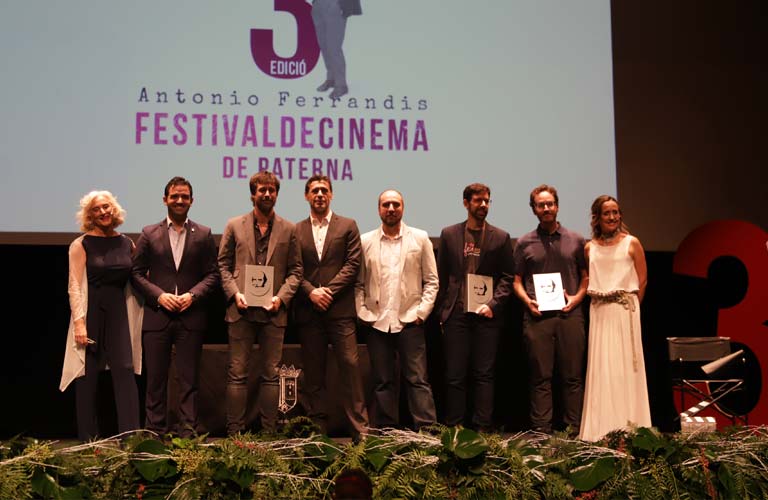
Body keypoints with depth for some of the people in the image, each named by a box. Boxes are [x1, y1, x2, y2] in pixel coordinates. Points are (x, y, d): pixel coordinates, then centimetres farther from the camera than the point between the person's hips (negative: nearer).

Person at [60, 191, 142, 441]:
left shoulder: (126, 243, 7)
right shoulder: (81, 245, -3)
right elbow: (75, 286, -7)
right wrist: (79, 322, -15)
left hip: (119, 313, 3)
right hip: (91, 313, -3)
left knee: (125, 370, -5)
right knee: (88, 375, 4)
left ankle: (131, 434, -2)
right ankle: (88, 438, 14)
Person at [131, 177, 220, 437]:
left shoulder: (203, 235, 7)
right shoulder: (148, 234, 7)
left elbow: (212, 274, 5)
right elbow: (137, 273, 5)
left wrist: (193, 295, -10)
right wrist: (159, 295, -9)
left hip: (190, 317, 0)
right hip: (157, 316, 0)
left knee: (189, 378, 3)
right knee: (156, 379, 5)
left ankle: (188, 431, 8)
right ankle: (155, 432, 13)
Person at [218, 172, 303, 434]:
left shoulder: (288, 229, 7)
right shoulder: (234, 226, 6)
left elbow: (295, 269, 7)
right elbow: (223, 265, 6)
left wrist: (281, 297, -8)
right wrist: (235, 294, -8)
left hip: (273, 311, 1)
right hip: (241, 309, 0)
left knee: (270, 374, 6)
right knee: (237, 373, 2)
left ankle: (269, 432, 13)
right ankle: (234, 432, 8)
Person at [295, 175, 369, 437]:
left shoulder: (348, 226, 8)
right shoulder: (296, 230, 12)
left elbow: (353, 265, -1)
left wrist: (329, 291, -10)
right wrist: (311, 292, -10)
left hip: (340, 309, -2)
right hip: (308, 311, 2)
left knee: (349, 366, -6)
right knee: (313, 372, 6)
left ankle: (360, 428, -1)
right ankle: (317, 429, 12)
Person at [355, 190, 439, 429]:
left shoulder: (420, 238, 5)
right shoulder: (365, 241, 7)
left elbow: (431, 280, 5)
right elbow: (358, 283, 9)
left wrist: (422, 312, -3)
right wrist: (362, 313, -1)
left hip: (410, 321, -1)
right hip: (377, 322, 2)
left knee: (418, 379, -3)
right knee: (382, 382, 7)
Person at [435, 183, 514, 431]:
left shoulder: (501, 238, 6)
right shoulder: (449, 234, 8)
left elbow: (507, 277, 5)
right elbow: (441, 275, 8)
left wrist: (493, 304, -8)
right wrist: (441, 310, 3)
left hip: (486, 314, 0)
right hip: (456, 314, 0)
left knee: (484, 374, 3)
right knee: (455, 375, 2)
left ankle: (482, 428, 9)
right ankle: (453, 429, 9)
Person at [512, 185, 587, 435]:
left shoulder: (576, 240, 12)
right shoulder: (524, 243, 11)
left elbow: (586, 276, 14)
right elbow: (517, 281, 12)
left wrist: (577, 297, -4)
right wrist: (527, 300, -6)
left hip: (570, 314, 1)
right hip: (537, 316, 0)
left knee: (572, 376, 1)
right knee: (540, 377, 0)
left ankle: (574, 431, 7)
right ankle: (542, 432, 4)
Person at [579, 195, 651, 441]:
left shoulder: (632, 243, 1)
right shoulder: (589, 247, 9)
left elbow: (642, 280, 3)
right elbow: (588, 282, 12)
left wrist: (629, 305, 4)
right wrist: (598, 302, 2)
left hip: (625, 312, -2)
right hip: (599, 313, 3)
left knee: (625, 367, -1)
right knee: (600, 369, 2)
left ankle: (628, 428, 6)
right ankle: (601, 431, 8)